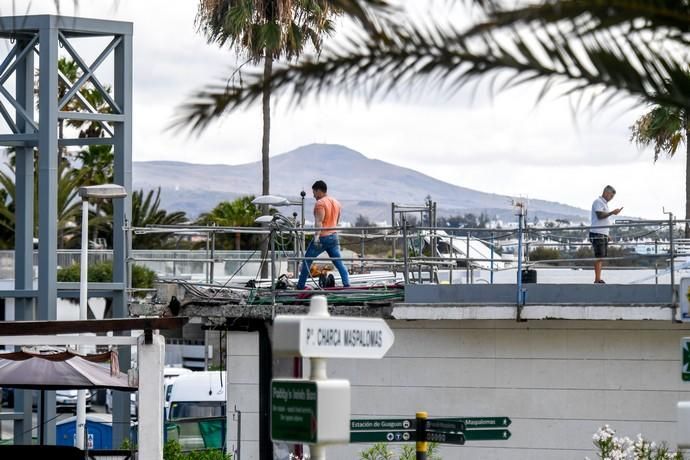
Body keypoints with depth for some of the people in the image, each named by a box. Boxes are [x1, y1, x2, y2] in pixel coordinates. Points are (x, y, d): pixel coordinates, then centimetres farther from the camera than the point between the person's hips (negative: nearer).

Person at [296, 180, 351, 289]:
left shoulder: (320, 203, -11)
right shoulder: (336, 203, 14)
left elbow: (319, 221, -22)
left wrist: (316, 236, -29)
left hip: (322, 238, -7)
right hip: (334, 237, 7)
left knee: (307, 261, 5)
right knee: (339, 263, 4)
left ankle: (300, 287, 7)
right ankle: (347, 284, -8)